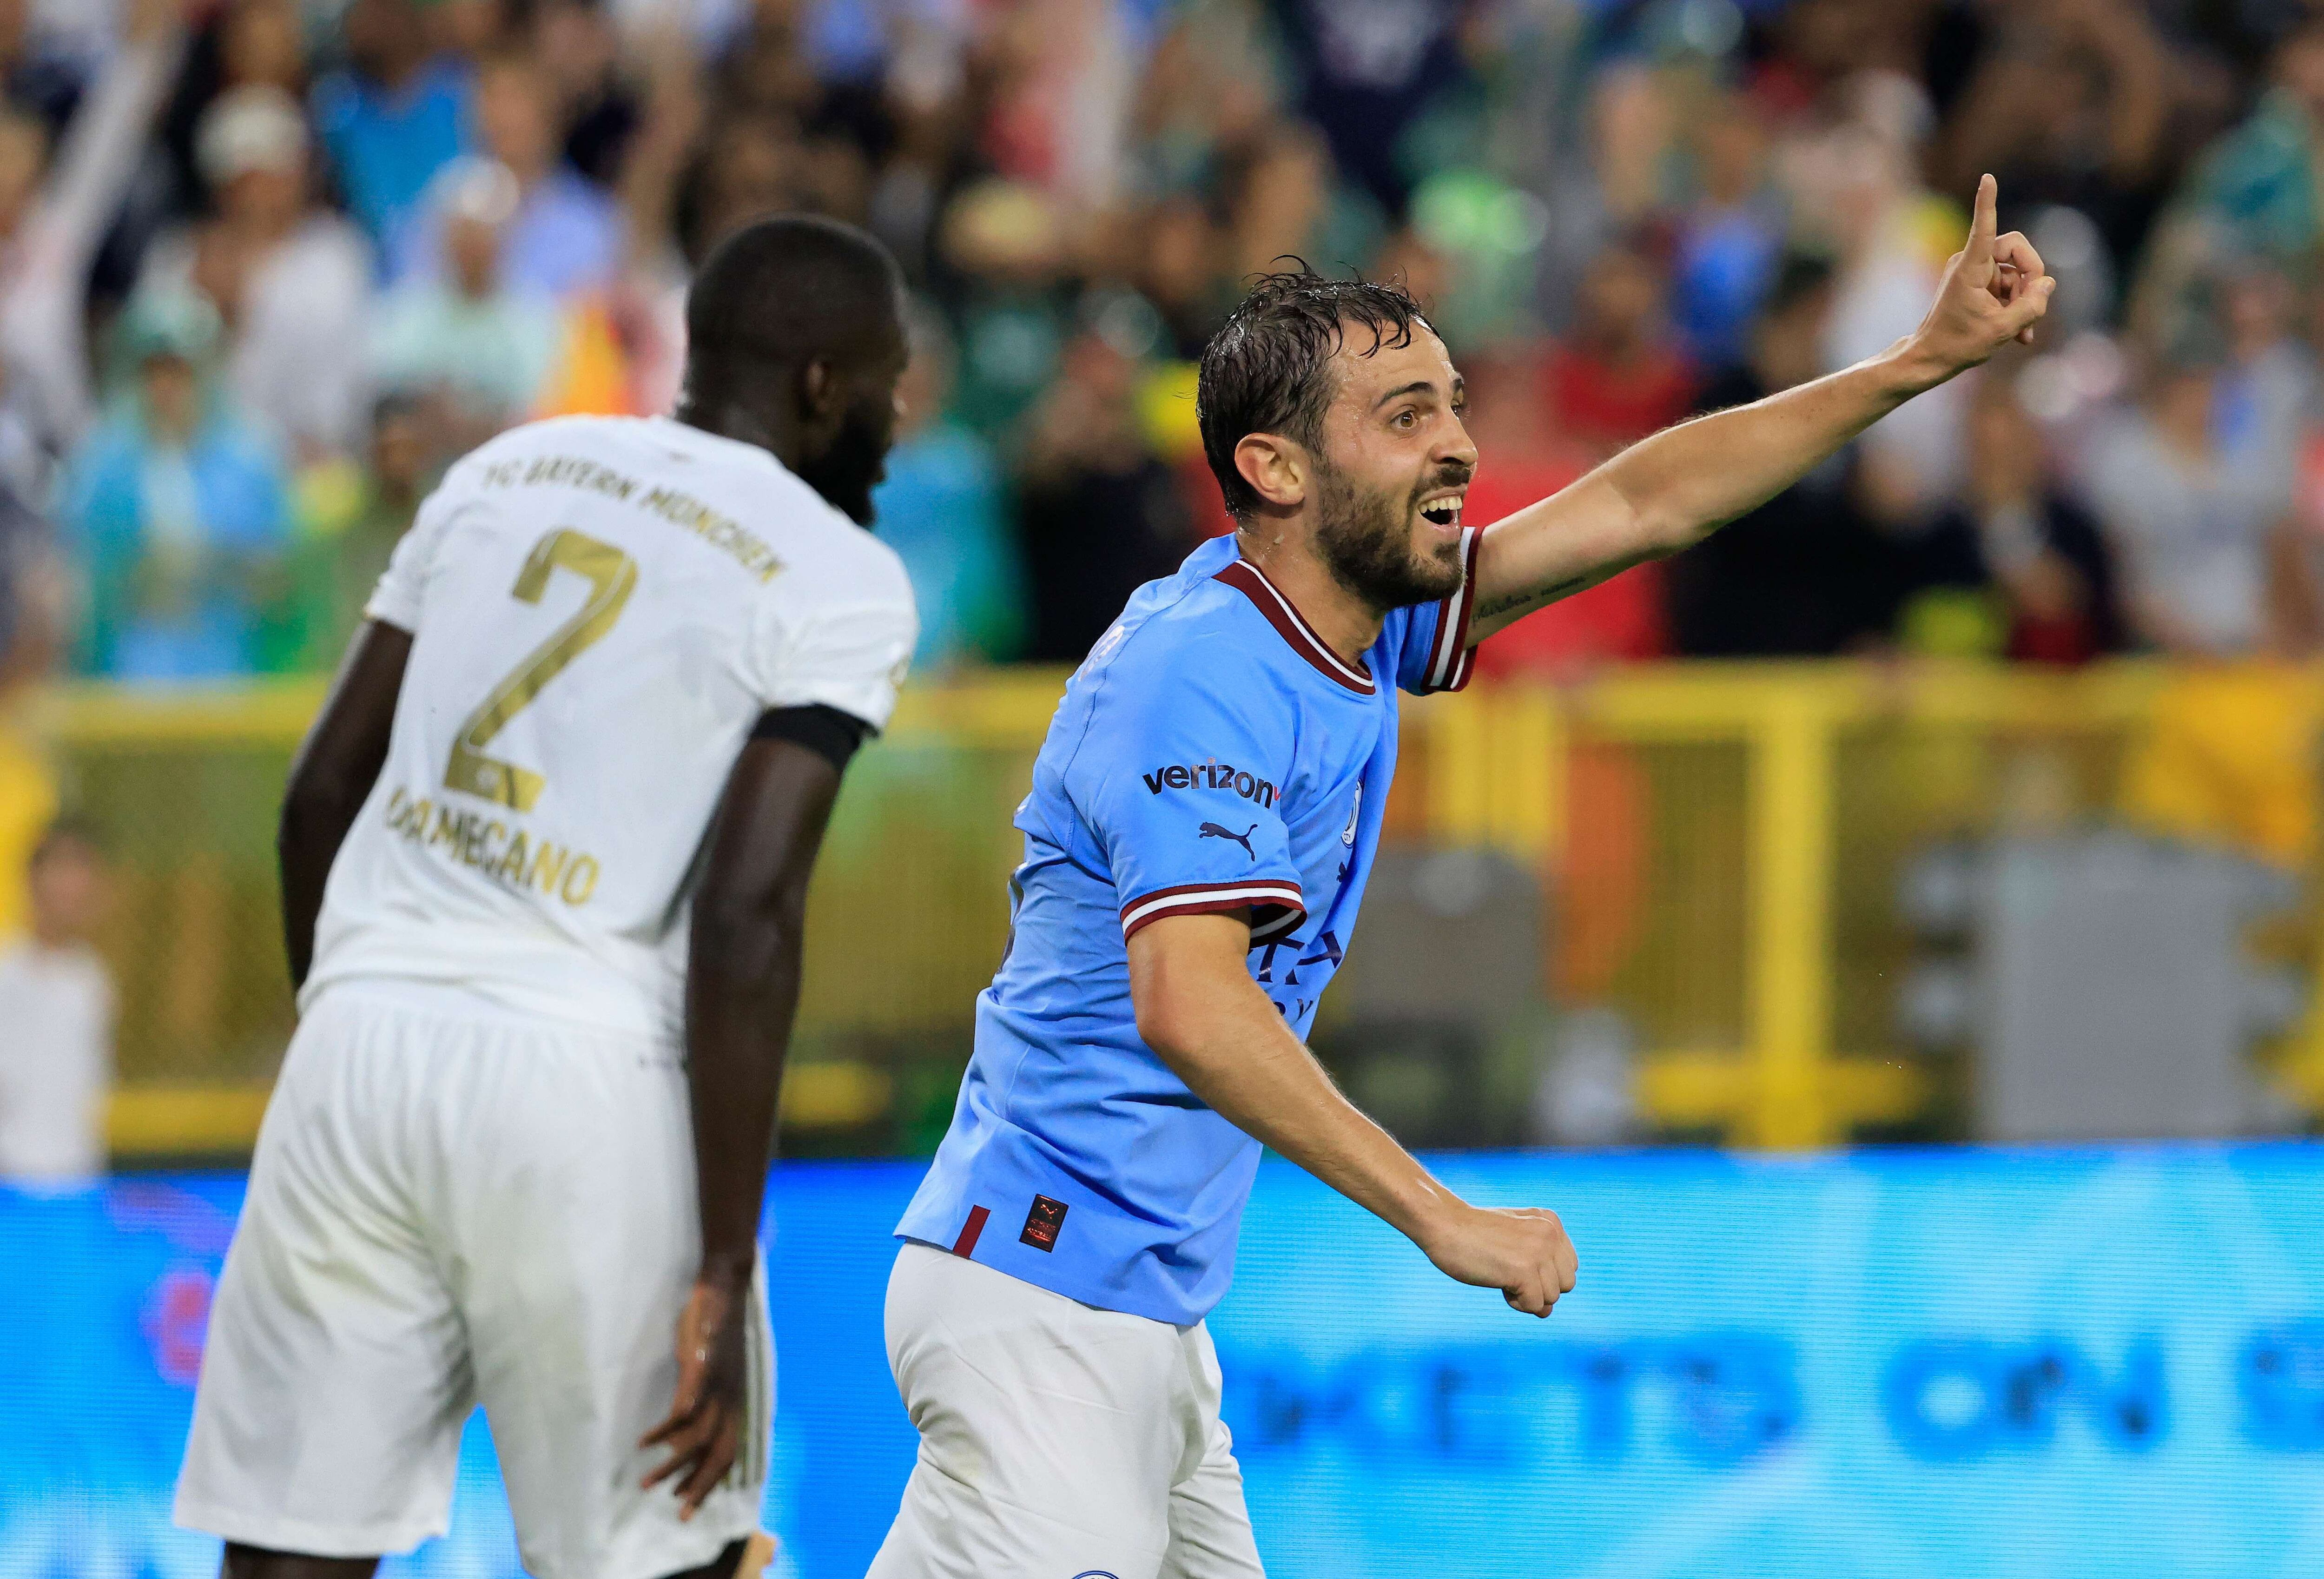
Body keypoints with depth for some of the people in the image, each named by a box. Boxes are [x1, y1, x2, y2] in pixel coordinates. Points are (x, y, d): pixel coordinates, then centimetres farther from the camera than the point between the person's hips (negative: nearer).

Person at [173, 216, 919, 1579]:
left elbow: (324, 789, 15)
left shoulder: (504, 472, 14)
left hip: (364, 1044, 5)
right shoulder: (842, 582, -3)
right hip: (587, 1075, -5)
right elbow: (744, 922, -13)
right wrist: (722, 1275, -11)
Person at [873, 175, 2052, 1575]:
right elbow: (1188, 1003, -30)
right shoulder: (1204, 674, -18)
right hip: (1042, 1303, -10)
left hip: (1154, 1314, 10)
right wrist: (1447, 1221, -30)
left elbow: (1638, 508, 18)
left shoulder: (1348, 638, 10)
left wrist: (1926, 358, 13)